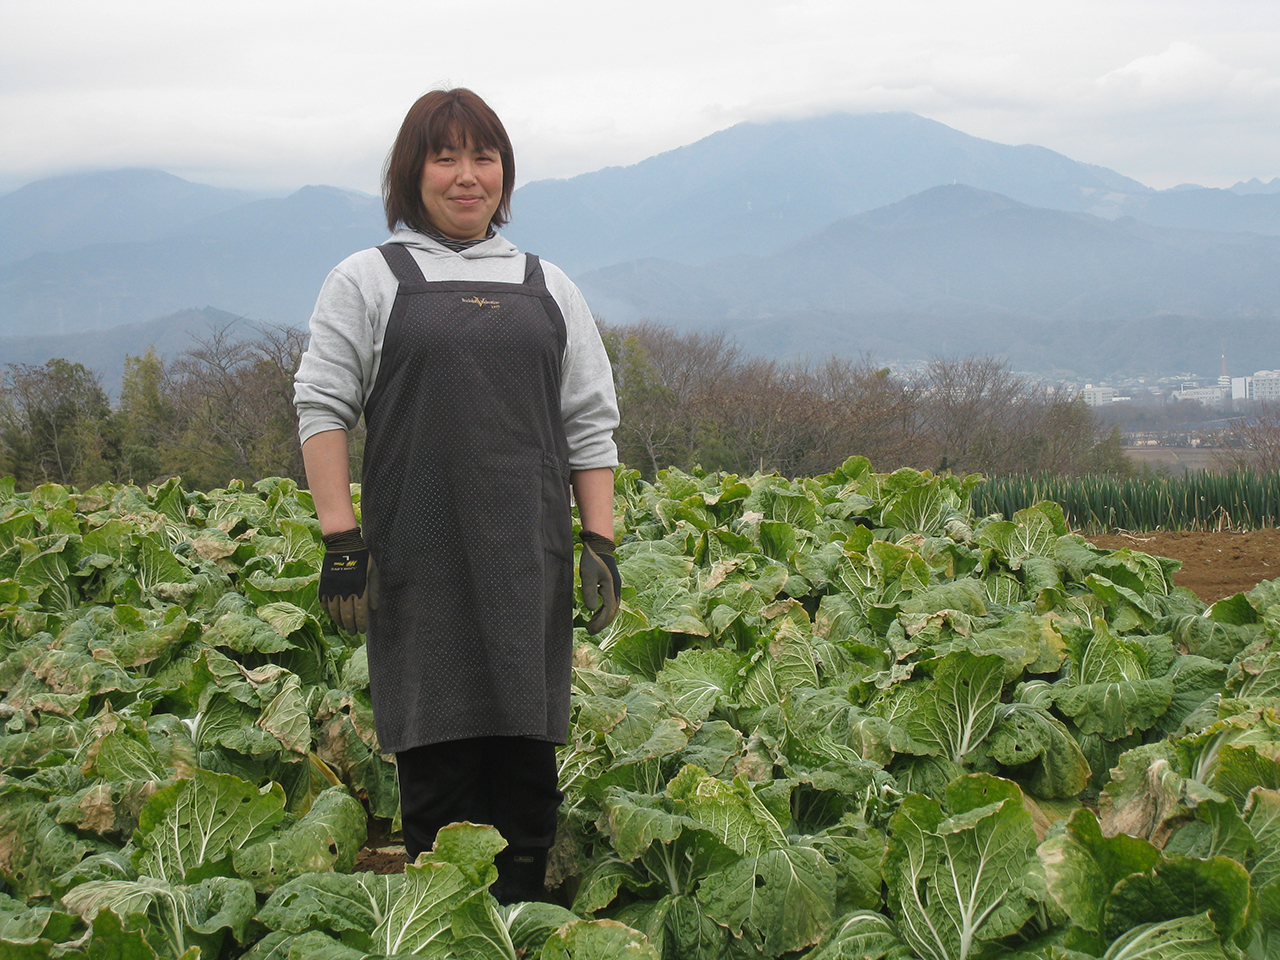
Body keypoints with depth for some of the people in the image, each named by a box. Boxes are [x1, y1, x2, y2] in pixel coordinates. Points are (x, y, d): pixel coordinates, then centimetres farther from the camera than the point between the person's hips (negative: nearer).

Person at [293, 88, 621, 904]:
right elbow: (322, 409, 2)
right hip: (419, 559, -3)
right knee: (438, 756, -3)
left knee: (527, 755, 3)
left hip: (528, 561, 3)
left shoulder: (547, 288, 17)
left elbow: (591, 426, 15)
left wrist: (601, 544, 5)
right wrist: (341, 540, -7)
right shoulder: (368, 281, 7)